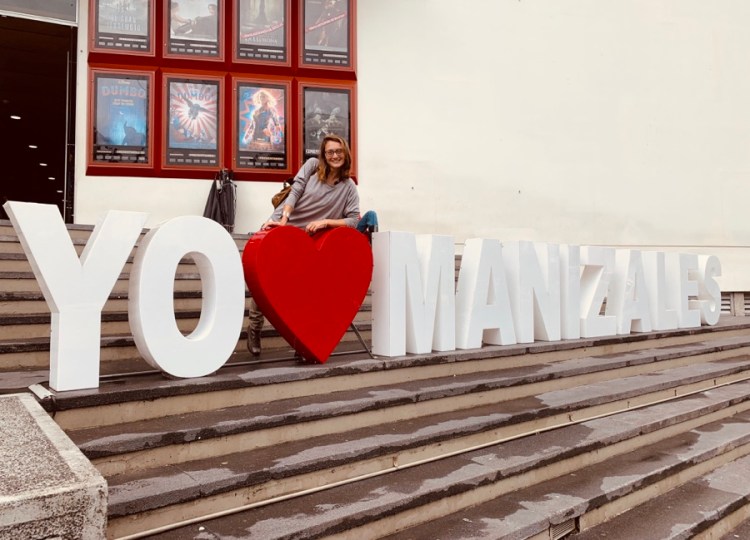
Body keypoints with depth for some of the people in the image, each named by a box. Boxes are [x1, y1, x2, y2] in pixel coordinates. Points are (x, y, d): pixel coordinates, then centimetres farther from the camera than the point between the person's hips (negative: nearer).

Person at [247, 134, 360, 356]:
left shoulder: (349, 187, -1)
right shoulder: (312, 165, 0)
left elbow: (353, 220, -11)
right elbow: (295, 192, -9)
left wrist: (325, 222, -21)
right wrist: (284, 217, -22)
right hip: (281, 226, 0)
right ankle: (254, 328, 15)